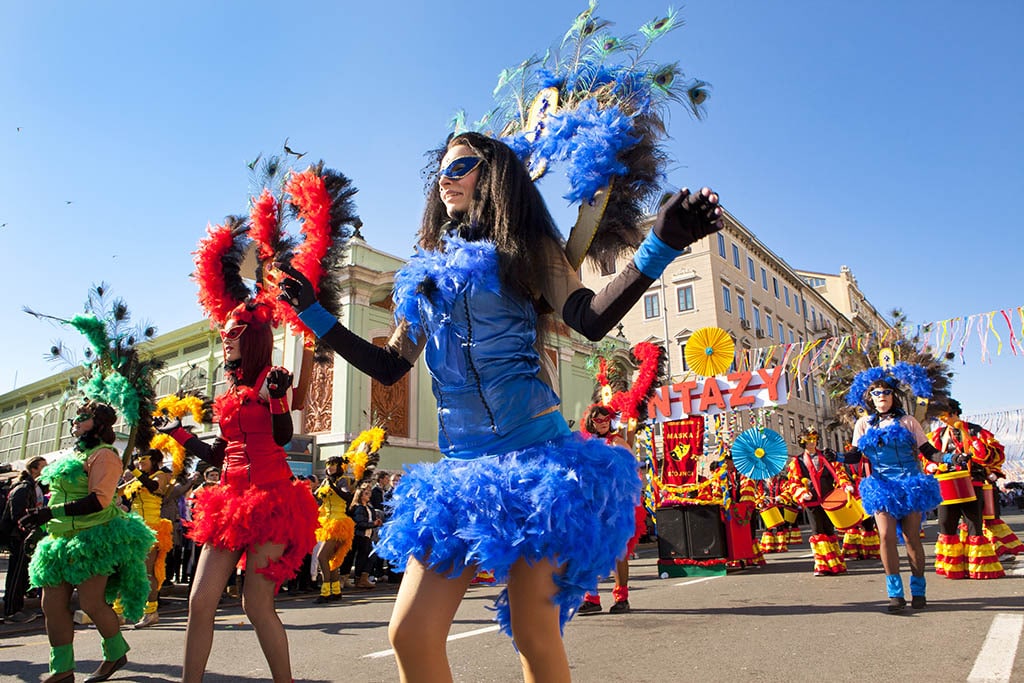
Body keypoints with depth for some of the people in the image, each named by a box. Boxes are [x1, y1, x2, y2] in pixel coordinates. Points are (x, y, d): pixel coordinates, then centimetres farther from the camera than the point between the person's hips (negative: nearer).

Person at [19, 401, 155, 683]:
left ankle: (117, 652, 14)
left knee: (91, 602, -8)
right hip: (62, 540, 9)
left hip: (95, 538, -9)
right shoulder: (74, 456, 19)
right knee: (52, 605, 4)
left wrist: (50, 512, -25)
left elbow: (99, 500, -21)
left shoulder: (103, 455, -9)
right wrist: (43, 516, 18)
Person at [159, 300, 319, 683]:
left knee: (257, 605, -7)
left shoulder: (270, 380, -2)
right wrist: (178, 434, 25)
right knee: (200, 602, 3)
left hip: (270, 500, -7)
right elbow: (219, 455, 20)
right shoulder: (231, 392, 17)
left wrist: (277, 395, -28)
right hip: (231, 500, 7)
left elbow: (282, 436, -16)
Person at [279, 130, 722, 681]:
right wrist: (313, 312, 21)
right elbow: (390, 366, 19)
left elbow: (592, 318, -10)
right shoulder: (425, 273, 18)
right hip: (461, 468, 5)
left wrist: (661, 244, -22)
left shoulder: (523, 248, 5)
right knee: (410, 634, -2)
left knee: (534, 635, -3)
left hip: (534, 458, -4)